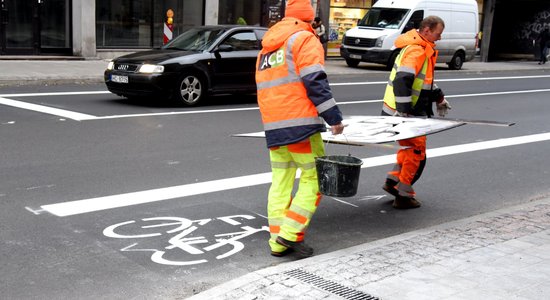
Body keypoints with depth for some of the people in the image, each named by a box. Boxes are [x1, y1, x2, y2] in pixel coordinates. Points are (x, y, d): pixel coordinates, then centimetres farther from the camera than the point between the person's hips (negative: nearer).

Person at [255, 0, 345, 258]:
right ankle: (290, 233, -7)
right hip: (301, 124, -7)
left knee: (280, 182, 10)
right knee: (313, 178, 0)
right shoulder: (304, 39, -2)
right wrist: (333, 117, -14)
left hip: (273, 127, 8)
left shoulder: (266, 47, 23)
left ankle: (277, 241, 10)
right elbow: (315, 82, -14)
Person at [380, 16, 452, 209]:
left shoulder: (423, 49, 13)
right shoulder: (416, 51, -21)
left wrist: (439, 97, 31)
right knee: (416, 154, 0)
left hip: (408, 113, 10)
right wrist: (404, 112, -31)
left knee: (409, 148, 25)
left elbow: (424, 78, 27)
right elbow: (401, 82, -30)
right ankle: (403, 197, 9)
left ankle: (393, 181, 31)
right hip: (402, 114, -10)